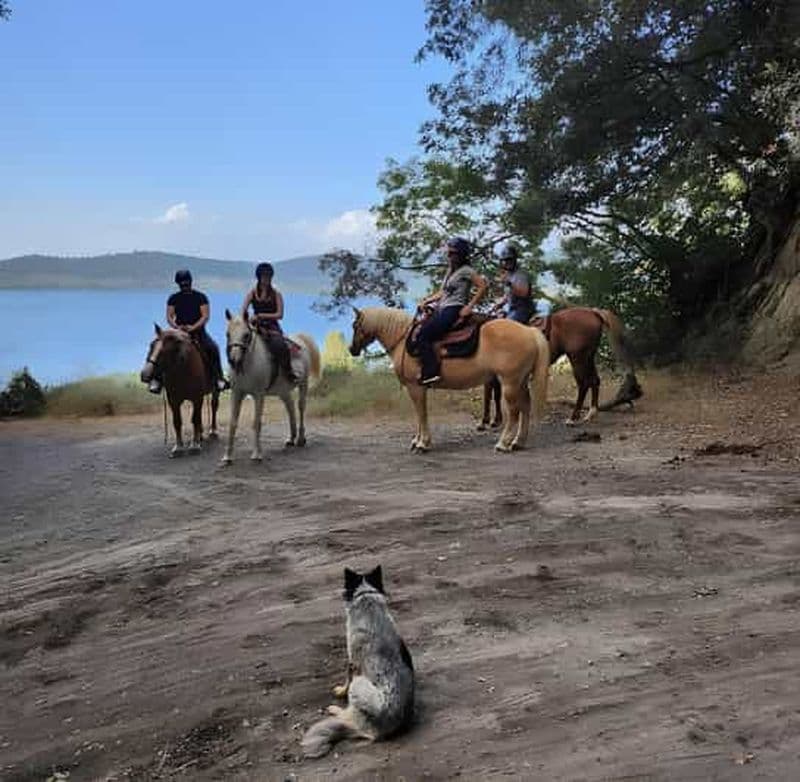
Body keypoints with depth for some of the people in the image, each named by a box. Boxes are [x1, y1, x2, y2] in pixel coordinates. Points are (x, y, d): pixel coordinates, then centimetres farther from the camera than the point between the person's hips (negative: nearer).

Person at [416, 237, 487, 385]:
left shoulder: (466, 270, -6)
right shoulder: (450, 270, 21)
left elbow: (482, 286, -14)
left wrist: (470, 306, -16)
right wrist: (428, 300, 8)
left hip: (454, 311, -10)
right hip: (442, 310, 10)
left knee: (423, 335, -21)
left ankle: (431, 372, -24)